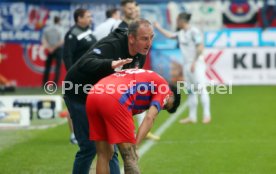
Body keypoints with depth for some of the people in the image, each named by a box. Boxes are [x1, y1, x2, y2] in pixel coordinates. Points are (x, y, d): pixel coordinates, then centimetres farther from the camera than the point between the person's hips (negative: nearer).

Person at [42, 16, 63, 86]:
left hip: (50, 49, 4)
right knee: (58, 66, 0)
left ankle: (44, 83, 9)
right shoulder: (60, 29, -8)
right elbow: (61, 41, -15)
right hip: (58, 49, -4)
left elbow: (43, 40, 1)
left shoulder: (47, 29, 4)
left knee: (47, 66, 10)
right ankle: (55, 83, -7)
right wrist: (55, 47, -10)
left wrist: (49, 47, -4)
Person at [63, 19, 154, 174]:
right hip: (79, 96, -7)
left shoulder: (140, 53, -5)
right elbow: (85, 64, -48)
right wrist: (110, 64, -63)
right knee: (89, 147, -9)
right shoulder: (111, 46, -30)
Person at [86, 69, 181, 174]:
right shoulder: (163, 86, 16)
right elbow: (149, 118, 1)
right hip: (114, 100, -8)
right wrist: (135, 146, -3)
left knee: (103, 155, 16)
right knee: (130, 157, -1)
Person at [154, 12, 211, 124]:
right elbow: (169, 35, 31)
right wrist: (159, 28, 33)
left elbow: (200, 47, -14)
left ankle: (207, 115, -14)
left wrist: (194, 62, -17)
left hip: (197, 64, -8)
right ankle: (192, 116, 12)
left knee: (201, 88, -13)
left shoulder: (194, 31, -10)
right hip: (187, 64, 8)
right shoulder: (181, 33, 13)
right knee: (190, 91, 8)